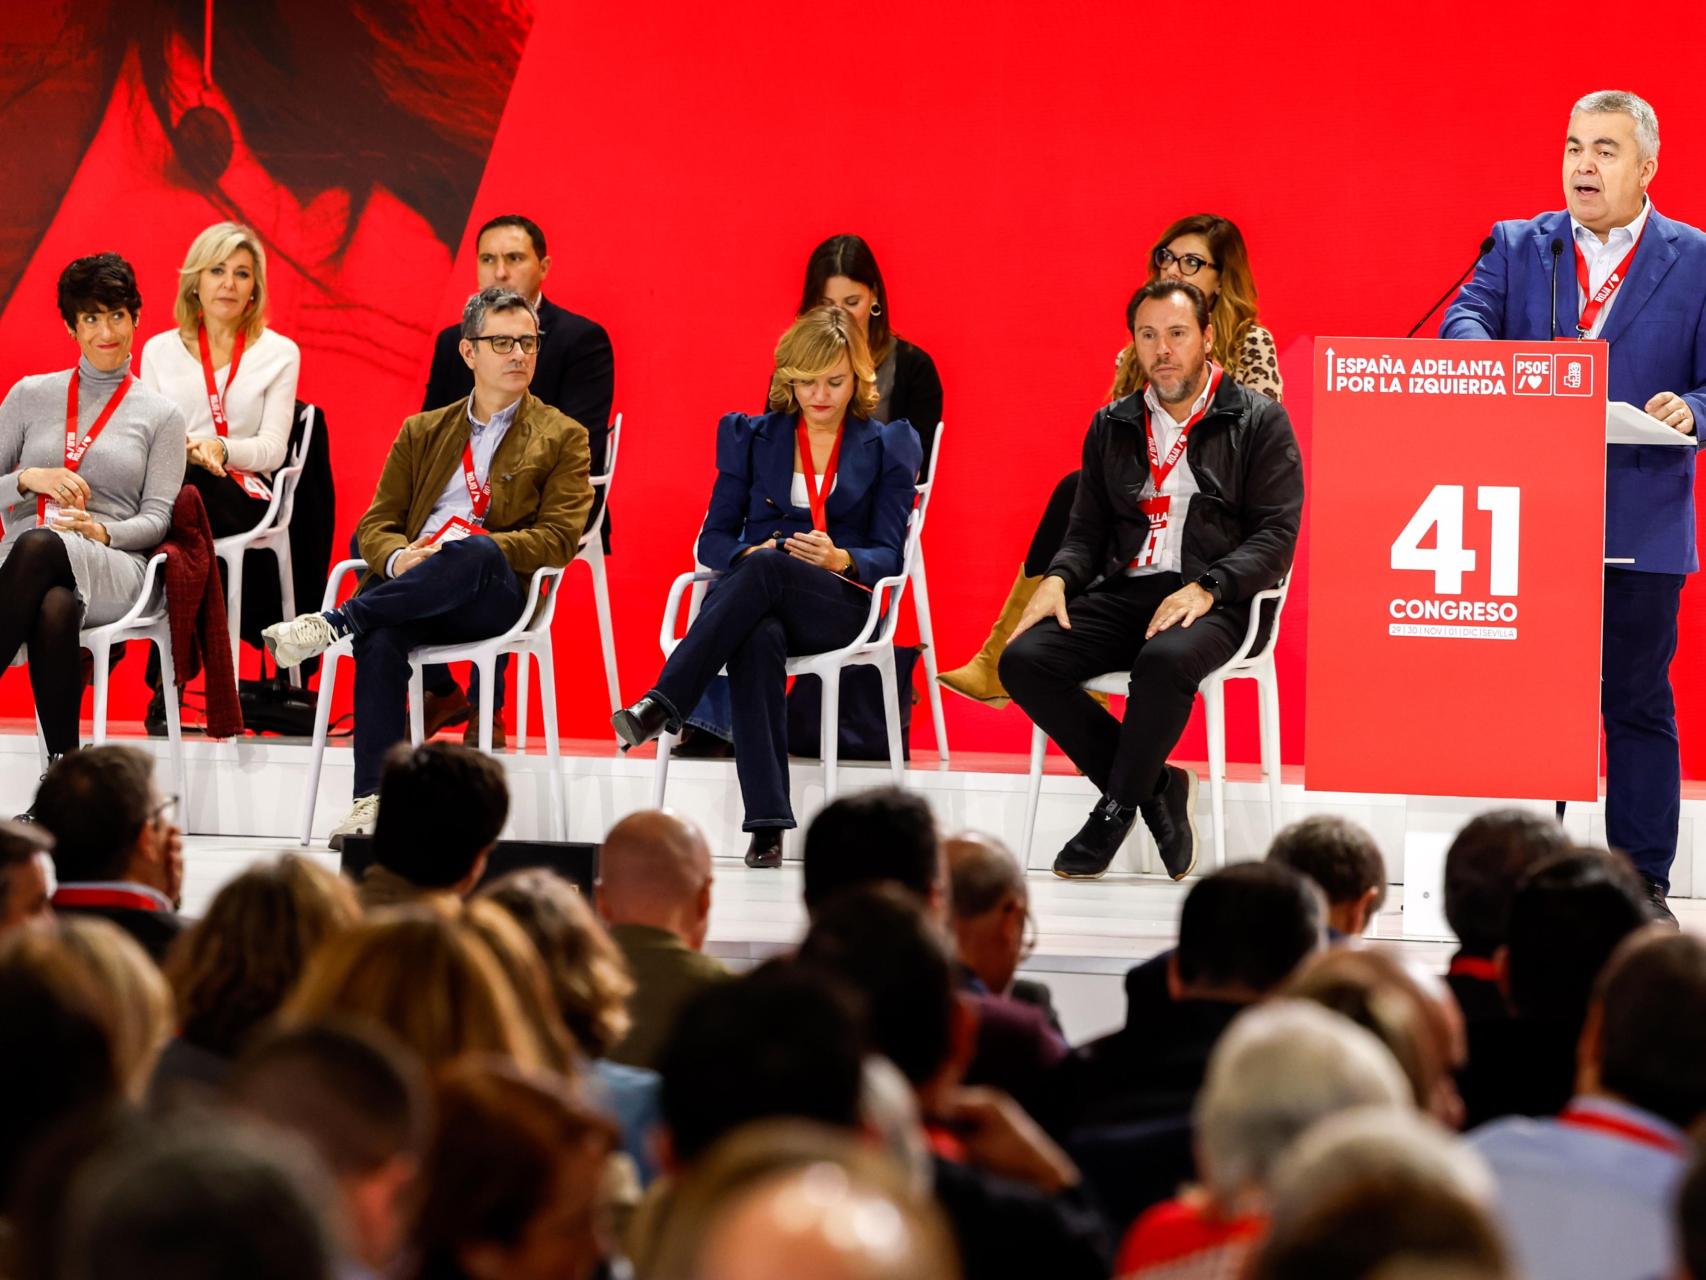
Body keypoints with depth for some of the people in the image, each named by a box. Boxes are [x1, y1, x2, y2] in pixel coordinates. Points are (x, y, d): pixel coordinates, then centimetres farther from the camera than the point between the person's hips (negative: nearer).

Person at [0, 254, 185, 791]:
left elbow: (156, 518, 6)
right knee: (54, 611, -42)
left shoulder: (160, 415, 14)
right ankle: (61, 769, -41)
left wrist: (101, 531, -15)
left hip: (112, 566, -1)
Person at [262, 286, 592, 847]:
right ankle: (373, 801, -40)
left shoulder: (562, 438, 15)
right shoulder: (423, 432, 25)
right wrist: (399, 558, -9)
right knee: (380, 640, -35)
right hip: (408, 589, 2)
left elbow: (559, 539, 2)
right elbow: (375, 525, 17)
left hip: (493, 595, -2)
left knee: (476, 554, -39)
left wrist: (469, 547, -13)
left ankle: (337, 621, -35)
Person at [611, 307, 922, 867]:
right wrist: (747, 553, -11)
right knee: (758, 640, -39)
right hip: (752, 602, 1)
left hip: (837, 601, -1)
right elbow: (713, 538, 13)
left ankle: (663, 703, -42)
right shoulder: (750, 437, 17)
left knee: (767, 570, -37)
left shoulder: (889, 446, 13)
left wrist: (839, 560, -18)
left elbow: (887, 556, 5)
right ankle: (766, 823, -47)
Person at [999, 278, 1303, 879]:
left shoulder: (1258, 421, 4)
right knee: (1024, 660, -22)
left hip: (1213, 601, -5)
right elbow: (1088, 530, 20)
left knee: (1166, 661, -39)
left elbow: (1275, 535, -3)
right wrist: (1058, 578, -3)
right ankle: (1154, 786, -11)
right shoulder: (1111, 427, 18)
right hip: (1124, 592, 5)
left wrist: (1206, 588, -19)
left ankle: (1118, 808, -18)